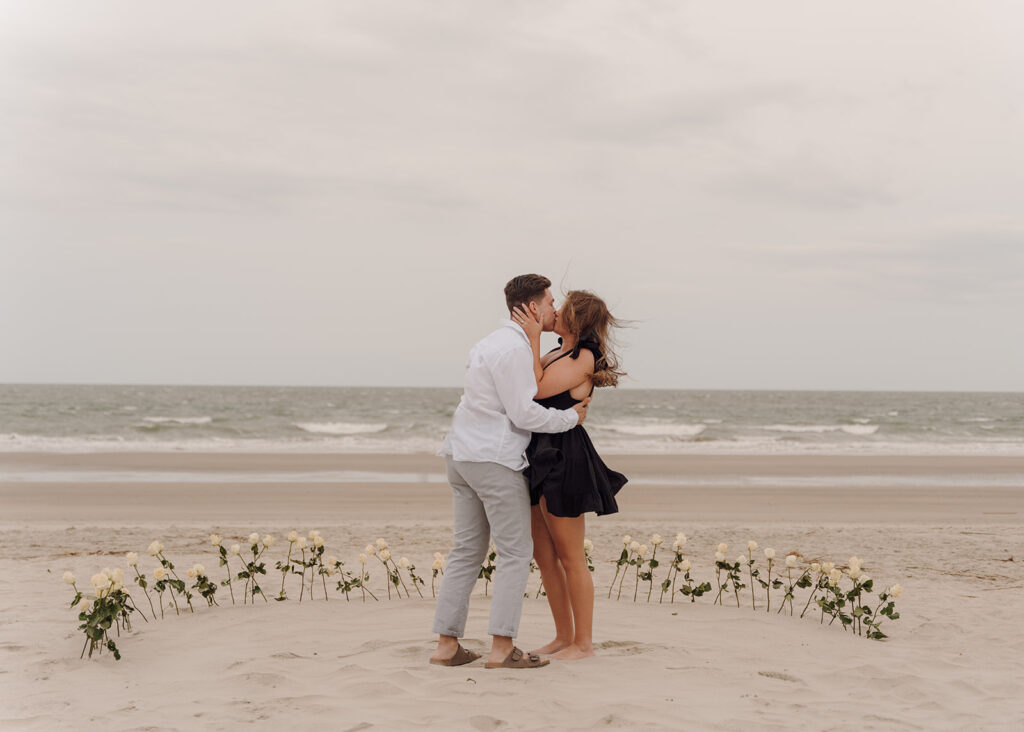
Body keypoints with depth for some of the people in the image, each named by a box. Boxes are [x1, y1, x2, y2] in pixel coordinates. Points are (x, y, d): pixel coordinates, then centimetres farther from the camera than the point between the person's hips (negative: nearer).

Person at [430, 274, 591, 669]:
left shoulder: (495, 341, 19)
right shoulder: (514, 348, -13)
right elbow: (524, 413, -17)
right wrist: (570, 417, -3)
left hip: (460, 454, 10)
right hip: (493, 459, -10)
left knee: (466, 550, 10)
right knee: (515, 551, -3)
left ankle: (447, 644, 9)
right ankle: (502, 648, -4)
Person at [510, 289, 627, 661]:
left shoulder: (584, 357, -11)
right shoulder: (556, 354, 16)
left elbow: (538, 389, -18)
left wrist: (533, 339, -16)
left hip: (563, 460, -9)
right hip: (540, 456, 9)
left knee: (570, 557, -1)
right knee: (544, 555, 12)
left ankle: (584, 641, 9)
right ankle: (564, 636, 22)